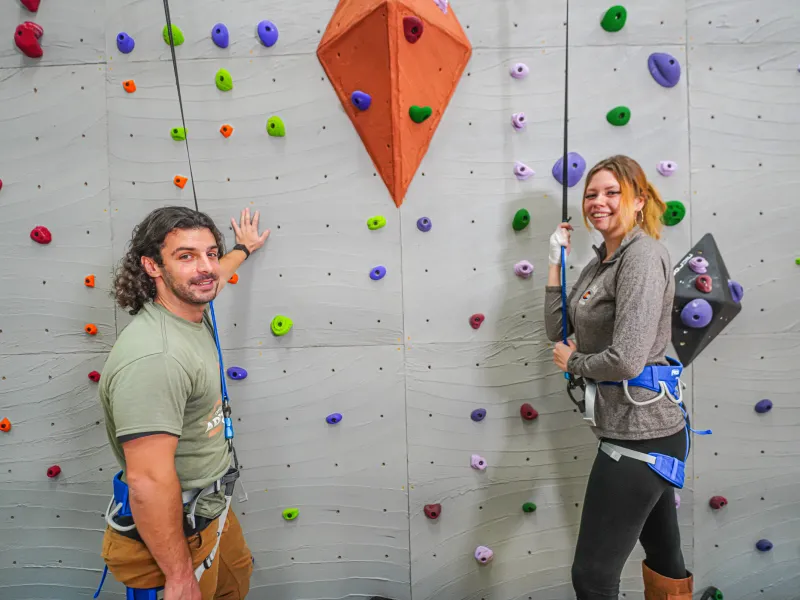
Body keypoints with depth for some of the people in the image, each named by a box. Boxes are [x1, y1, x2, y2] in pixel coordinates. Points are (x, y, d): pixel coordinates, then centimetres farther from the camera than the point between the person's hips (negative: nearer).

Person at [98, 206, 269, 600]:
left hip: (211, 511, 9)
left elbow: (208, 280, 21)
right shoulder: (152, 358, -33)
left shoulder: (192, 312, -4)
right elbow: (148, 482, -33)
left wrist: (243, 249, 37)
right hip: (179, 533, -9)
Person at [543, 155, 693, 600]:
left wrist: (573, 362, -7)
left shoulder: (643, 255, -17)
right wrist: (557, 261, 4)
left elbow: (627, 360, -25)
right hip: (639, 429, 9)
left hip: (639, 433, -9)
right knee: (665, 560, 25)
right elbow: (557, 330, 9)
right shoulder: (601, 262, 11)